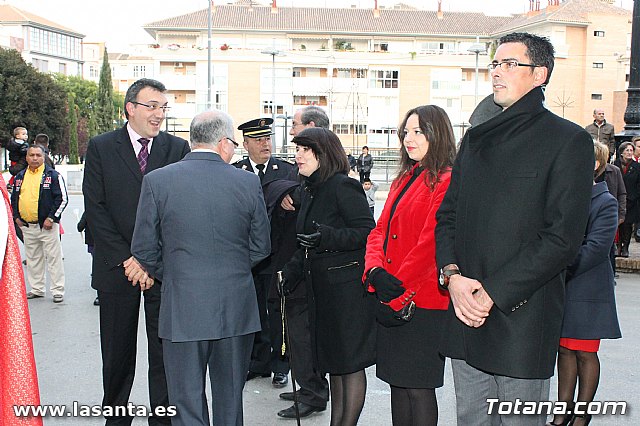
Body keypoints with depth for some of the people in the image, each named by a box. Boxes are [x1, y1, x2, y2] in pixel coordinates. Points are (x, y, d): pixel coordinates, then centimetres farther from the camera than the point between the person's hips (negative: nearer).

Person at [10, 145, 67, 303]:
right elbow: (14, 198, 21)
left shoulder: (53, 175, -4)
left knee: (53, 258, -3)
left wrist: (51, 218, -13)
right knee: (33, 259, 13)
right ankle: (36, 289, 23)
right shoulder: (20, 177, 12)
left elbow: (63, 199, -8)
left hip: (47, 225, -5)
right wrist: (16, 217, 8)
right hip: (26, 226, 5)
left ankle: (57, 291, 2)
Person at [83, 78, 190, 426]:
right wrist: (125, 258, -10)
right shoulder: (100, 147, 2)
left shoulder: (177, 148, 3)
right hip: (116, 266, 0)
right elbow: (95, 208, -3)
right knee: (118, 354, 12)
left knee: (165, 353, 4)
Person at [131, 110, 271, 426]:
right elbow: (261, 247, 4)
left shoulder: (157, 181, -6)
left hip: (182, 307, -1)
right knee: (230, 400, 18)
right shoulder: (248, 182, -4)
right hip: (236, 309, 2)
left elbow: (144, 250, -2)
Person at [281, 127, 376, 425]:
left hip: (348, 287, -9)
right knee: (333, 362, 16)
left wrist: (327, 236, -30)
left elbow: (367, 231, -19)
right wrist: (291, 271, 13)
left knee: (350, 362, 0)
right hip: (321, 289, 9)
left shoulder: (343, 186, -13)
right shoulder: (310, 191, 14)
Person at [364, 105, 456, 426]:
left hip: (421, 303, -8)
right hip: (391, 300, 8)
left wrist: (399, 295, -17)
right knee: (397, 382, 15)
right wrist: (375, 271, -8)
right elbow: (380, 230, 11)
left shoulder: (445, 182, -11)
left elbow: (429, 244, -18)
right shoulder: (403, 180, 17)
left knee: (418, 387, 0)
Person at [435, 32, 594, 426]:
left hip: (522, 316, -5)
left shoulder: (569, 141, -5)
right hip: (465, 314, 6)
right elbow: (447, 215, 14)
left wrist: (493, 293, -15)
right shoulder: (477, 139, 16)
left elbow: (563, 238, -12)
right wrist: (452, 275, -5)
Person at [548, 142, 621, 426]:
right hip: (557, 288, 5)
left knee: (584, 352, 6)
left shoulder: (605, 202, -8)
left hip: (586, 290, -5)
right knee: (565, 349, 11)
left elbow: (595, 249, -16)